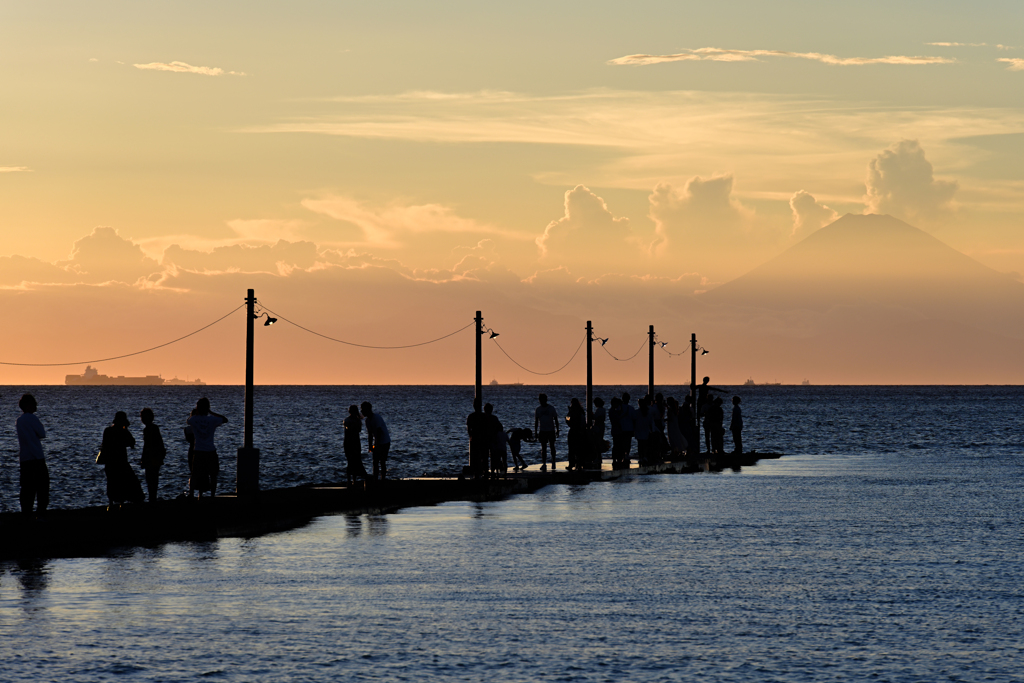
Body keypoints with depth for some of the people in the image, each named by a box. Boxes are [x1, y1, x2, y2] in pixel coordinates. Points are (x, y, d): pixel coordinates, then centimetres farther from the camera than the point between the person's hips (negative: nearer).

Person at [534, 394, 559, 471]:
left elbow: (556, 420, 3)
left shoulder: (551, 408, -1)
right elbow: (536, 422, 9)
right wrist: (536, 432, 6)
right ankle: (544, 464, 0)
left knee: (552, 447, 5)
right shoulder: (538, 409, 5)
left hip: (551, 430, -1)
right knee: (543, 448, -1)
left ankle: (553, 462, 18)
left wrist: (557, 430, -1)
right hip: (542, 431, 1)